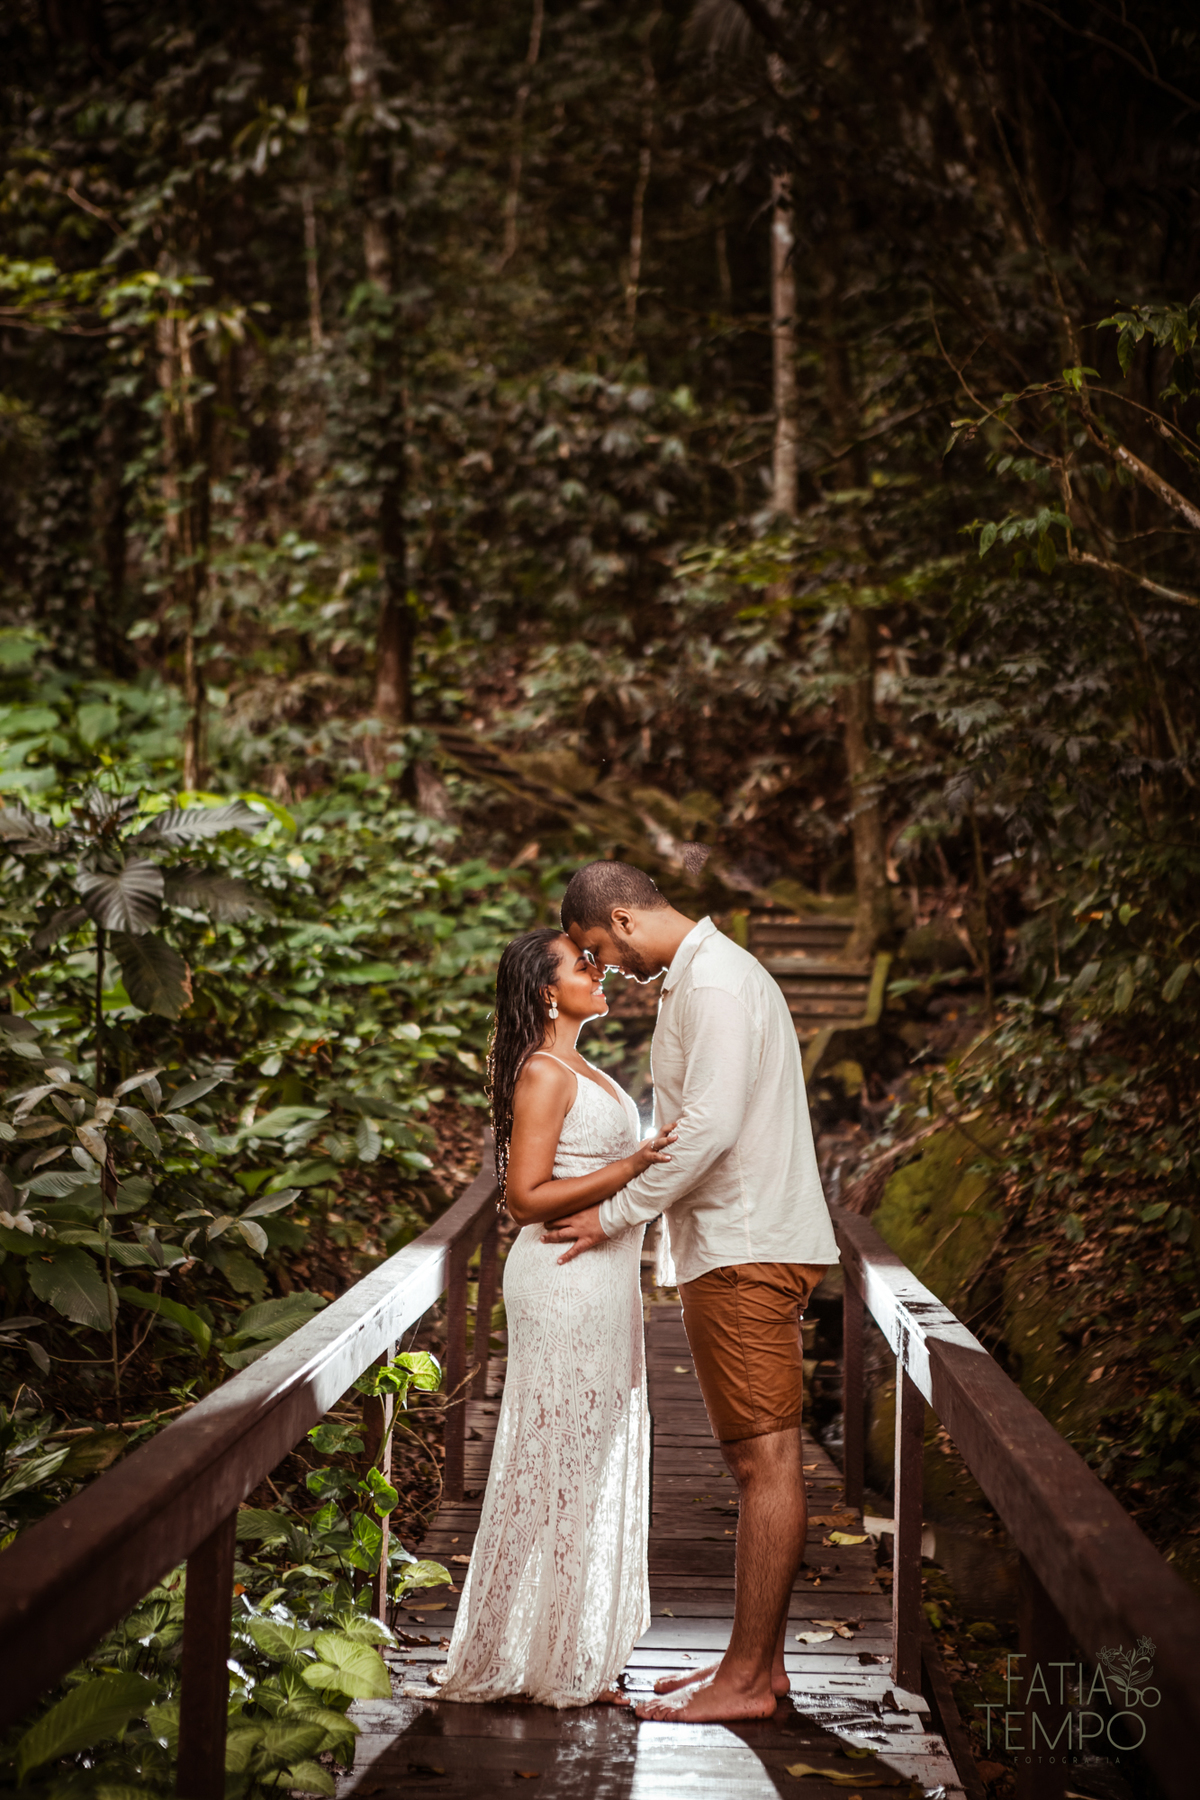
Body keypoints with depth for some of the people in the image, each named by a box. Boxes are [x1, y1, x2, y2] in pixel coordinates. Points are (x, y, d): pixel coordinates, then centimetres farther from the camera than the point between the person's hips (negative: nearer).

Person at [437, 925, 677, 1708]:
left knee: (593, 1464, 13)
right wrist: (629, 1169, -24)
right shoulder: (543, 1074, -13)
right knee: (560, 1465, -4)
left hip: (601, 1283, 10)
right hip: (564, 1284, -10)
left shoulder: (581, 1072, 17)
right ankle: (538, 1663, 6)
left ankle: (573, 1657, 21)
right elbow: (527, 1197, -19)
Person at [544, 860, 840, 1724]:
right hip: (746, 1243, 11)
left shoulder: (714, 983, -14)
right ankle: (761, 1657, 18)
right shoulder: (702, 975, 19)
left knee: (765, 1461, -6)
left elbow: (711, 1126, -22)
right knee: (767, 1461, 12)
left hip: (746, 1254, -11)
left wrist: (615, 1214, -14)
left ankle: (746, 1680, -2)